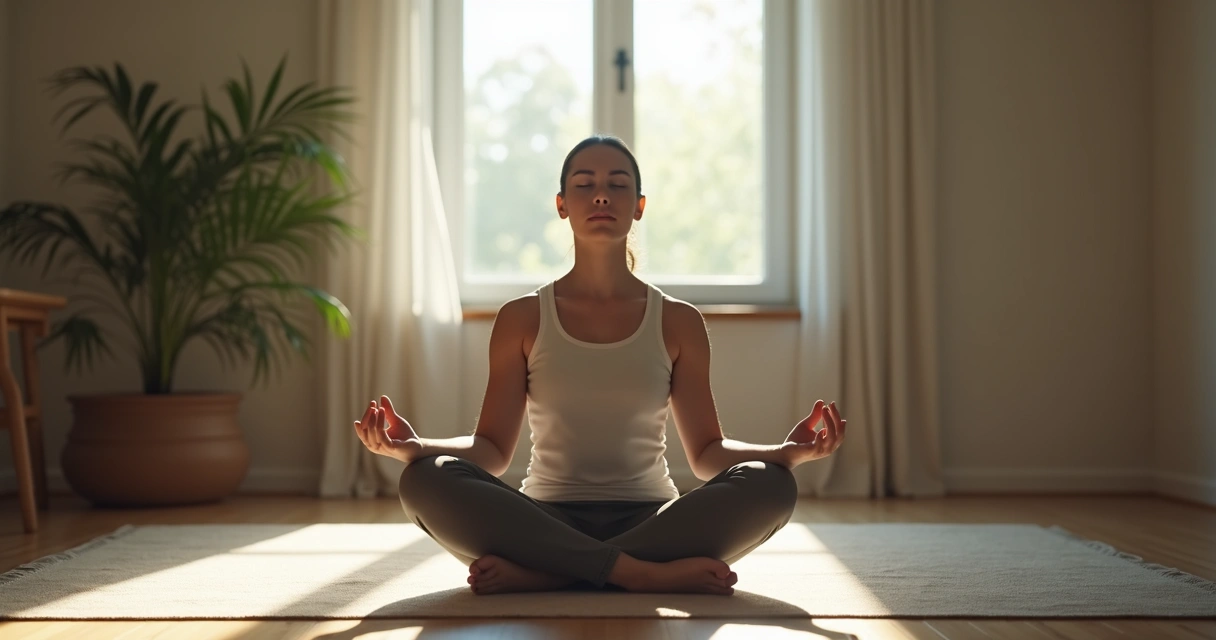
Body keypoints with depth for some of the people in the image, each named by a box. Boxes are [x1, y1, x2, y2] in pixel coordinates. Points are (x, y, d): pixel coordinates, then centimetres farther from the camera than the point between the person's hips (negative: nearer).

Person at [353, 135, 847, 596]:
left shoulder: (678, 322, 9)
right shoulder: (522, 319, 7)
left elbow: (707, 453, 6)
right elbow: (492, 449, 3)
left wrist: (788, 451, -13)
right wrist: (414, 445, -17)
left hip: (649, 519, 1)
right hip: (547, 522, -1)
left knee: (769, 483, -28)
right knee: (427, 479, -29)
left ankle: (539, 575, -27)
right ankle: (641, 573, -30)